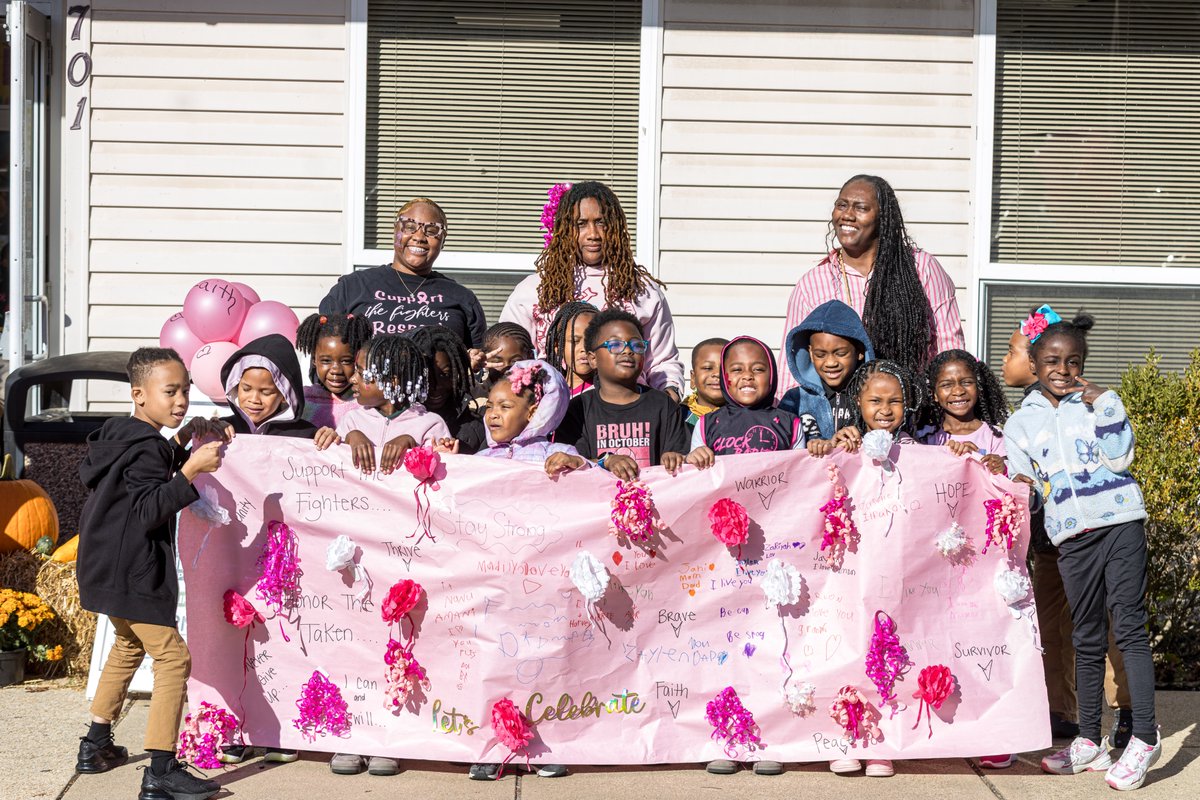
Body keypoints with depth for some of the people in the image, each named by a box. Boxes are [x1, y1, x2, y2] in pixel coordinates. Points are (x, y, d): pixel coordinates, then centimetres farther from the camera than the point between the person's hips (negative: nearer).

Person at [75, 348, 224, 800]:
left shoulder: (120, 435, 11)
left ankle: (96, 746, 38)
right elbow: (149, 511, -25)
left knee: (128, 645, 29)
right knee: (172, 657, -11)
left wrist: (177, 447, 14)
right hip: (132, 573, -11)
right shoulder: (146, 448, -18)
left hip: (110, 569, 11)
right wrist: (189, 471, -31)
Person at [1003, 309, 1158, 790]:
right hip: (1073, 537, 3)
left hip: (1120, 523, -3)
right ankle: (1089, 742, 17)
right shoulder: (1022, 423, 10)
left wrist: (1102, 405, -11)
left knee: (1129, 628, -7)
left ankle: (1145, 737, -3)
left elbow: (1119, 458, -8)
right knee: (1087, 639, 10)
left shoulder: (1100, 402, 5)